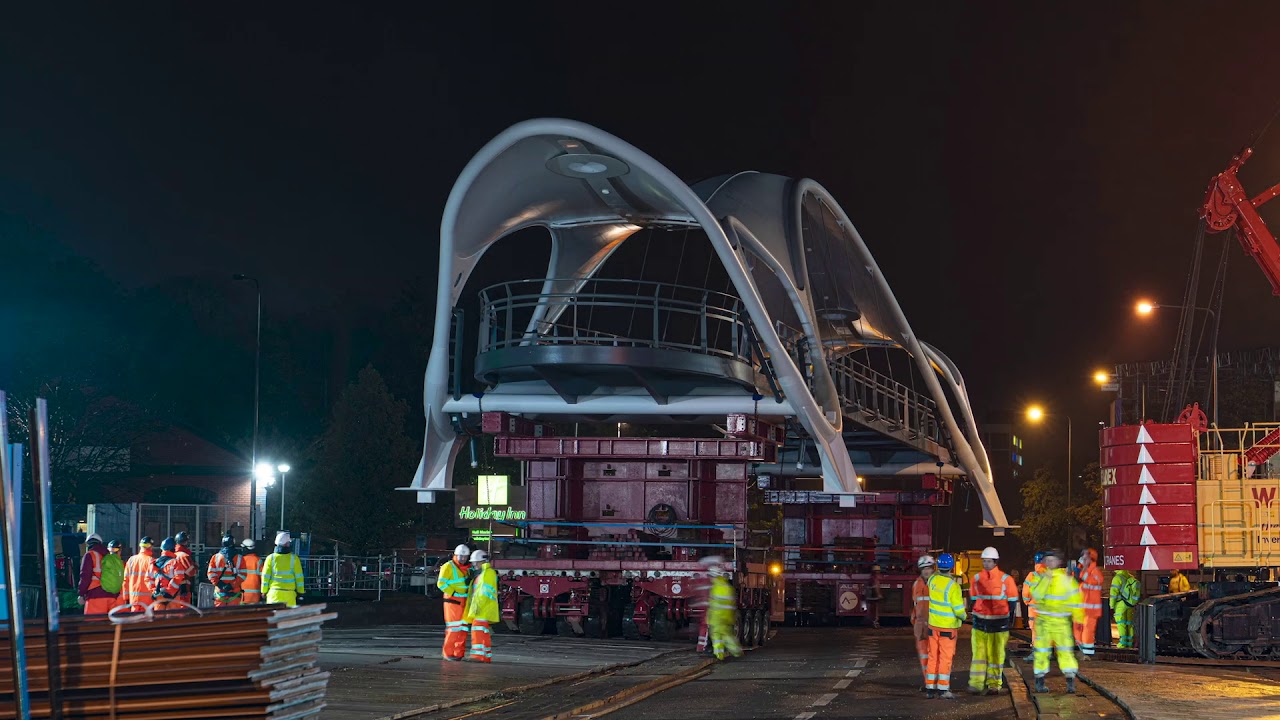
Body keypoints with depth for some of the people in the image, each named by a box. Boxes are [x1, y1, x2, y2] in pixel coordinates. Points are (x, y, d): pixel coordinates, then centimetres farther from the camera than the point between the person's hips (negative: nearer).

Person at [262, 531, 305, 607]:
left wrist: (264, 591, 10)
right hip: (289, 594, 0)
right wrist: (300, 591, 11)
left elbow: (265, 576, 1)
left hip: (274, 592, 0)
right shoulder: (294, 558, -3)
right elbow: (299, 576, 1)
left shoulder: (271, 558, -2)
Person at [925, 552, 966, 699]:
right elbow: (959, 609, -16)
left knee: (933, 657, 11)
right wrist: (963, 616, 4)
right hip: (948, 627, -5)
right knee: (945, 658, 2)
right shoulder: (953, 586, -20)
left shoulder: (932, 579, -4)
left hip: (933, 624, 5)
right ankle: (943, 689, 1)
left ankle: (930, 688, 12)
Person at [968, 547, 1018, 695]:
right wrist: (973, 616, 13)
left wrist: (1009, 623, -1)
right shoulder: (976, 579, 5)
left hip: (999, 623, -2)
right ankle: (976, 684, -2)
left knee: (996, 654, 4)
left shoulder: (1005, 579, -4)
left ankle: (994, 684, 11)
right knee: (978, 652, -2)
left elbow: (1012, 602, 0)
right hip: (980, 622, 2)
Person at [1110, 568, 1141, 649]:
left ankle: (1123, 642, -9)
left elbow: (1114, 593, -13)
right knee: (1129, 623, 11)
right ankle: (1129, 642, 12)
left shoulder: (1117, 578, -11)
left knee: (1121, 623, -4)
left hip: (1120, 604, -7)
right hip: (1130, 605, 7)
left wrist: (1112, 607, -10)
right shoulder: (1131, 578, 12)